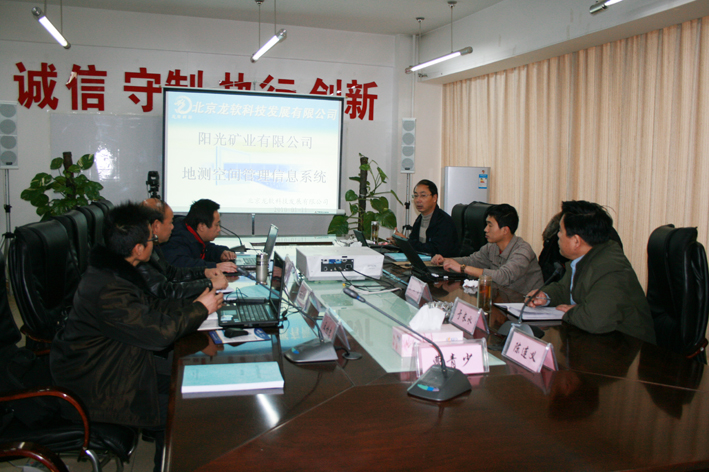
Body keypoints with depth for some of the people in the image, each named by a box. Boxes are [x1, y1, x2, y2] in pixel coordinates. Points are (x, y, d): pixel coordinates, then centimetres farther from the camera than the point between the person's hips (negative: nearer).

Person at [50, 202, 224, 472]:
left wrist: (193, 304, 1)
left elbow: (151, 308, 11)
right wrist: (200, 309, -13)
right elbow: (159, 331, -28)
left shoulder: (113, 270, 3)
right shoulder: (107, 291, -30)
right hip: (91, 391, -10)